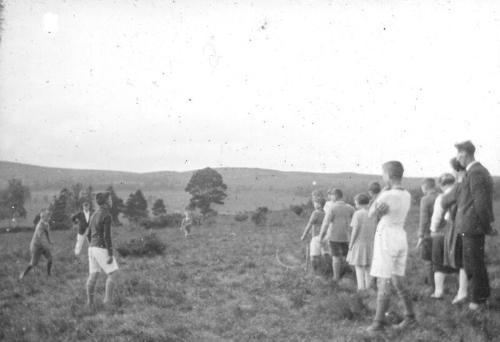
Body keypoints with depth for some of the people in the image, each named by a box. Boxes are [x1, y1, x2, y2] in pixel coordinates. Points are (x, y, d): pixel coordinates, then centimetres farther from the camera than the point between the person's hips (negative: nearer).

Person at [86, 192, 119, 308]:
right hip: (102, 249, -8)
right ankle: (108, 300, -7)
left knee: (93, 275, 9)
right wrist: (110, 254, -20)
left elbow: (89, 234, 19)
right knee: (112, 274, -2)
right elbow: (107, 236, -22)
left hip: (92, 248, 8)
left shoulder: (94, 215, 14)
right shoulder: (107, 216, -16)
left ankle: (90, 302, 9)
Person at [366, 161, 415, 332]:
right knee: (398, 281, 15)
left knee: (383, 283, -2)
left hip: (386, 239, -8)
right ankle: (409, 316, 17)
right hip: (401, 237, 8)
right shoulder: (407, 195, 5)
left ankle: (379, 321, 3)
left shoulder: (387, 197, -19)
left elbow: (371, 214, -2)